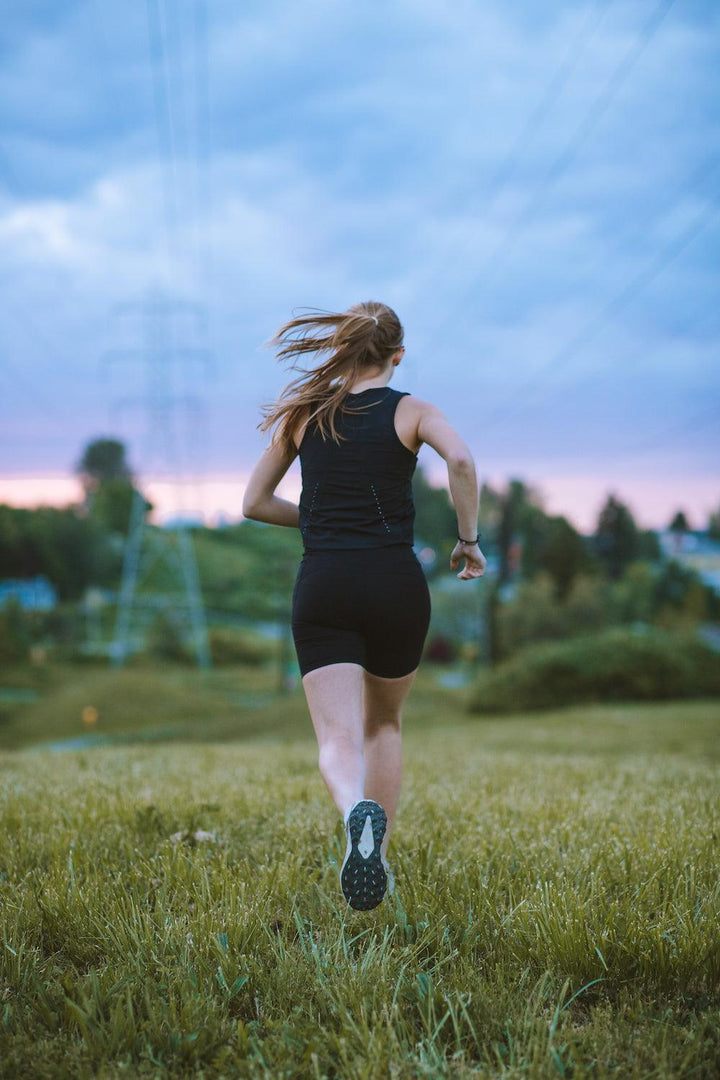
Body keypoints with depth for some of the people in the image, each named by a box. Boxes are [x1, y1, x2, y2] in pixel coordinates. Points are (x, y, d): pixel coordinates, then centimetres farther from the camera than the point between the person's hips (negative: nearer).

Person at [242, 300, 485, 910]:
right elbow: (461, 460, -17)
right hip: (396, 583, 0)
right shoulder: (411, 411, 4)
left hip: (324, 586, 0)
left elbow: (255, 503, 15)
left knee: (338, 739, -7)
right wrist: (469, 539, -5)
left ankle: (359, 812, -40)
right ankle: (379, 858, 20)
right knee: (385, 724, 22)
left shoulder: (303, 413, 11)